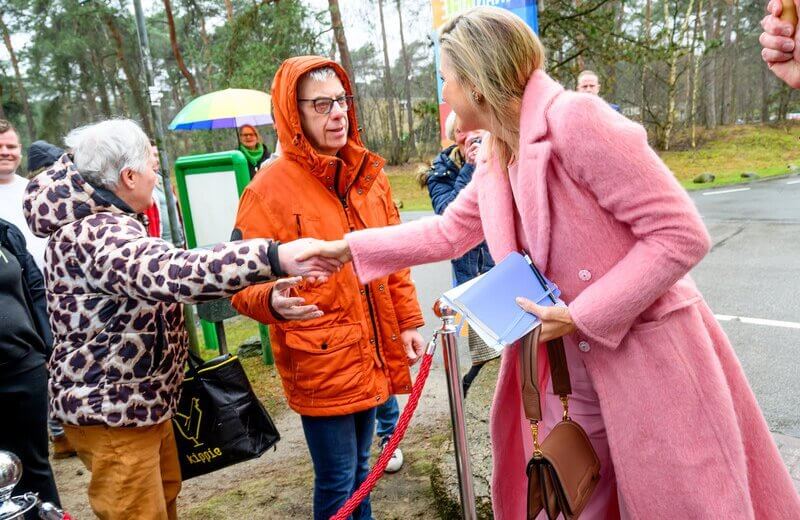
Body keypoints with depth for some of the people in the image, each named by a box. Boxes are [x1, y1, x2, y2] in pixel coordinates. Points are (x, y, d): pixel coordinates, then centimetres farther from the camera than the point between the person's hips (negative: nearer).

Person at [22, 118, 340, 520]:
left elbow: (150, 278, 24)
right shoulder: (96, 235, -26)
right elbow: (172, 273, -45)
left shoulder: (98, 220, 10)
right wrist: (275, 258, -55)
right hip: (110, 410, -11)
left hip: (140, 400, 11)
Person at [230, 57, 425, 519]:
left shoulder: (370, 173, 5)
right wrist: (273, 302, -34)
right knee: (337, 479, 7)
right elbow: (244, 283, -13)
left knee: (360, 467, 22)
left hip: (373, 354, 6)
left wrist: (408, 322, 10)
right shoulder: (270, 188, -14)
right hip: (320, 363, -5)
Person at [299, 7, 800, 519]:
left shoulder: (575, 118, -20)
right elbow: (447, 232, 18)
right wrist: (346, 247, 15)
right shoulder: (496, 159, 6)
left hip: (653, 362, -7)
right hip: (574, 376, 8)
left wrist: (581, 316, -20)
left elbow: (682, 235, -20)